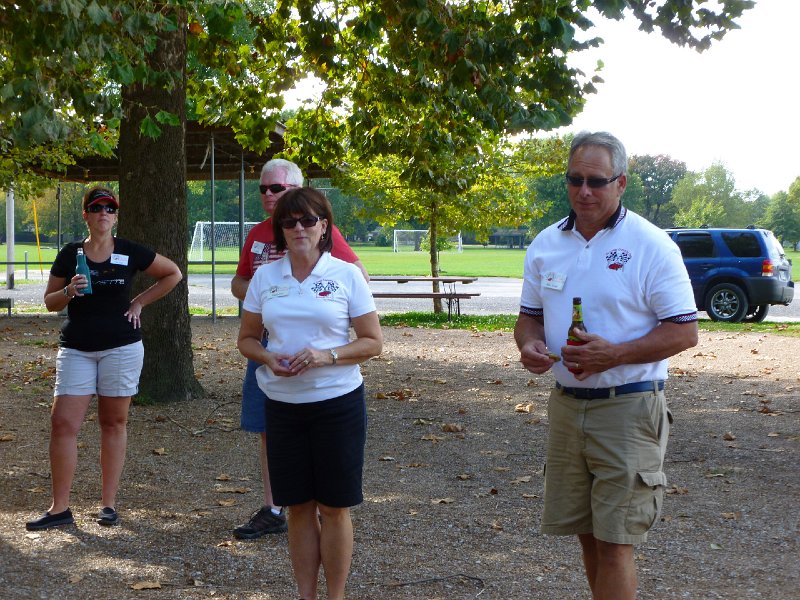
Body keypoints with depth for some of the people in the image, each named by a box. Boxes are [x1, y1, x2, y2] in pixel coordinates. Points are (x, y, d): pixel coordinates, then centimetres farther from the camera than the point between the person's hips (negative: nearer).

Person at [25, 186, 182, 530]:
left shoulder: (130, 253, 0)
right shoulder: (70, 254, 4)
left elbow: (173, 274, 11)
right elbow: (50, 301, 8)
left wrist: (139, 302, 3)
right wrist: (69, 292, -14)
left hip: (121, 347, -1)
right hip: (76, 348, 1)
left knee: (114, 423, 4)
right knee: (63, 422, -7)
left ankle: (109, 504, 12)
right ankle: (59, 509, -2)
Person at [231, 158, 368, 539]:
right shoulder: (257, 234, 12)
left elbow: (358, 274, -8)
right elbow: (238, 283, 21)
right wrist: (253, 288, -1)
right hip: (266, 343, 6)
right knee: (268, 430, 10)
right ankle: (271, 512, 20)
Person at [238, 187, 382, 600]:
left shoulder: (347, 275, -4)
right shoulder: (265, 277, 5)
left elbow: (373, 342, -3)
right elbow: (247, 338, 12)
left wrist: (326, 356, -19)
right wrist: (267, 358, -10)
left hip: (338, 402, -3)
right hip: (283, 404, 3)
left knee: (334, 507, 4)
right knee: (298, 507, 9)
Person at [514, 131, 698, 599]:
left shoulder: (651, 246, -10)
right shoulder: (546, 244, 7)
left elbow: (684, 332, -11)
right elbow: (531, 314, 18)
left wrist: (613, 354, -23)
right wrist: (529, 344, -6)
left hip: (628, 407, -6)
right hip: (566, 404, 6)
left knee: (614, 543, -5)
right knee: (587, 533, 14)